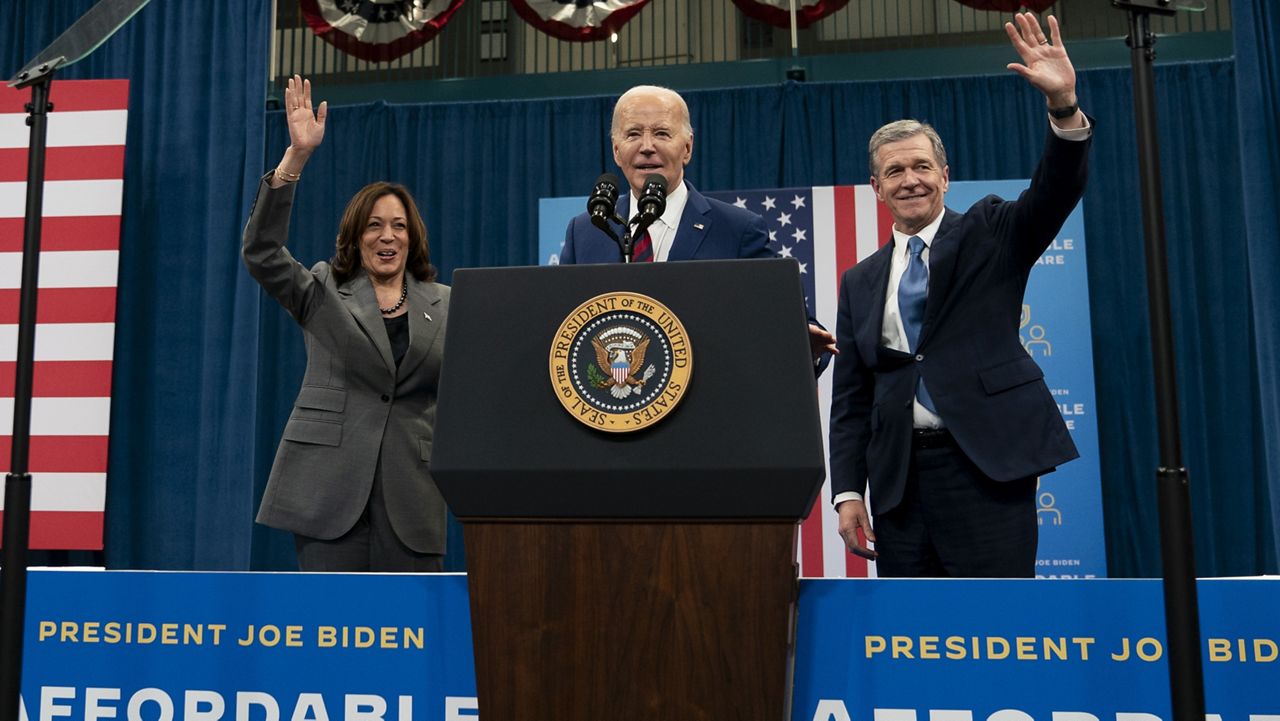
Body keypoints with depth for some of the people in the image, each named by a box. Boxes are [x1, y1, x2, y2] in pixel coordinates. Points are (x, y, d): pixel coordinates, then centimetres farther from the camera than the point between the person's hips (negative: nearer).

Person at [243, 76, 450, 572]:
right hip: (330, 486, -1)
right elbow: (261, 251, -8)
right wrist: (296, 157, -17)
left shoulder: (443, 305, 12)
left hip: (410, 494, 2)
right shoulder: (321, 292, 8)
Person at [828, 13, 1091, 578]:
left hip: (986, 467, -3)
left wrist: (1064, 109, -30)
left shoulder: (988, 236, 7)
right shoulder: (860, 283, 14)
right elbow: (850, 399, 11)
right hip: (898, 477, 4)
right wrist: (848, 490, 3)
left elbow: (1055, 194, -12)